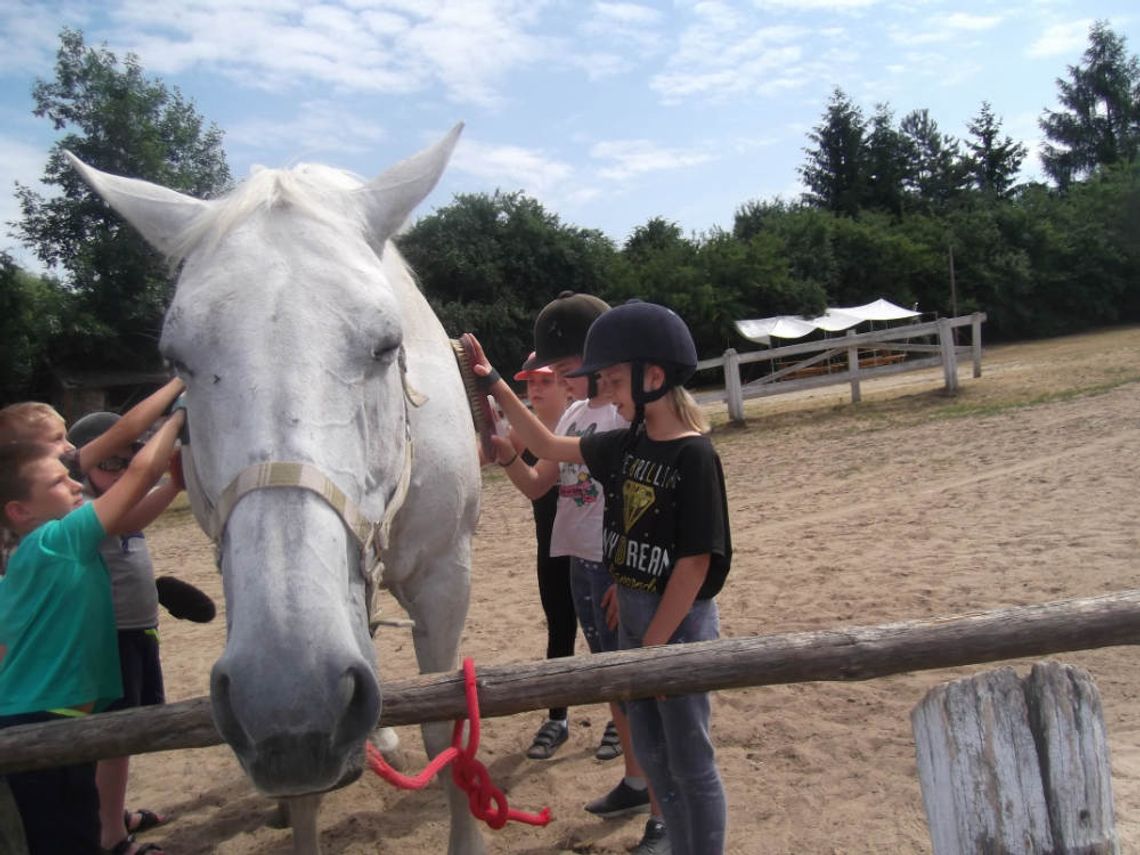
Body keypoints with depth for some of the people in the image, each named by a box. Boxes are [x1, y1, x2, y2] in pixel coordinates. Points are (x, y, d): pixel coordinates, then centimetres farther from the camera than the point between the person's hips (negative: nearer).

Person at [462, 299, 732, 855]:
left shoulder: (694, 456, -20)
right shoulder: (629, 444, 2)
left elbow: (696, 562, -20)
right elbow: (548, 447, 11)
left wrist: (652, 645, -17)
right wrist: (493, 383, 7)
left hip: (679, 622, -8)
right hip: (632, 612, 8)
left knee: (690, 759, 8)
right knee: (650, 751, 20)